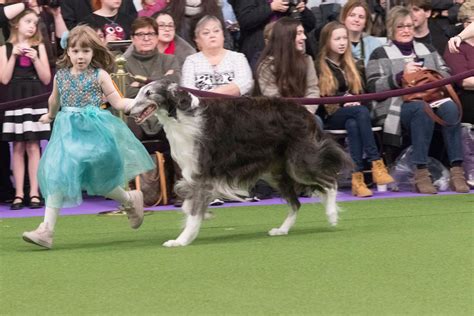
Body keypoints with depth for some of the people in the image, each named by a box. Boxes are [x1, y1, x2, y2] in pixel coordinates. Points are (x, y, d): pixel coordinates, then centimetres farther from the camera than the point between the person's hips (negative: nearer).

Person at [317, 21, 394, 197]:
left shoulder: (351, 65, 22)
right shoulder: (319, 66, 5)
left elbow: (360, 91, 20)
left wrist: (354, 100, -3)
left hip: (350, 114, 4)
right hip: (328, 117, -4)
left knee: (353, 124, -37)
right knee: (362, 112, -36)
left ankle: (357, 177, -48)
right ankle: (376, 163, -44)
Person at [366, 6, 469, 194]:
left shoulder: (428, 50, 27)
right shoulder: (380, 54, 14)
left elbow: (448, 76, 20)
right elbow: (374, 87, 1)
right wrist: (401, 76, -12)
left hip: (432, 98, 3)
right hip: (399, 105, -3)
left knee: (450, 107, -32)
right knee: (423, 109, -38)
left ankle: (457, 171, -37)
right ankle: (421, 174, -40)